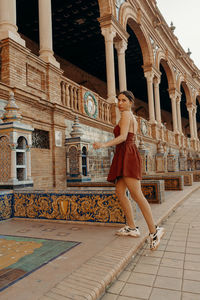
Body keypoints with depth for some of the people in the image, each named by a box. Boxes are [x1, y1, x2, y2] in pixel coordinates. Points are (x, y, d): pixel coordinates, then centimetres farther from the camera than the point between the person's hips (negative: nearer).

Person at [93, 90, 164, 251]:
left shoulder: (126, 114, -3)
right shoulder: (133, 118, 25)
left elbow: (123, 137, -17)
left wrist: (104, 144, -28)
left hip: (127, 154, -10)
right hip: (125, 156, 10)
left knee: (136, 194, -16)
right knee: (120, 191, 6)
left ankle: (154, 231, -14)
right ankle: (132, 228, 10)